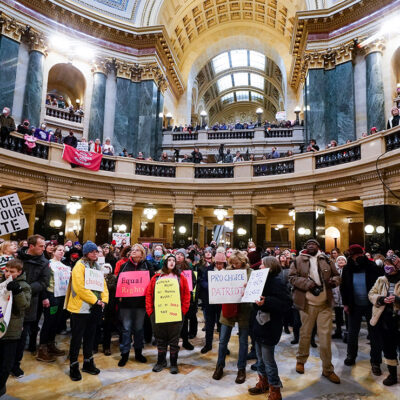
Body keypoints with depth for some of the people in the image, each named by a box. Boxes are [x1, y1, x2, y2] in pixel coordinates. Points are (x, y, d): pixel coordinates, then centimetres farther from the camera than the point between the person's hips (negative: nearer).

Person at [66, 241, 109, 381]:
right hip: (81, 308, -7)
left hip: (94, 309, 7)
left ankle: (88, 363, 29)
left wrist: (103, 300, -4)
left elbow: (103, 284, 11)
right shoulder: (79, 266, -11)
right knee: (77, 338, 3)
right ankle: (73, 366, 16)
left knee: (90, 336, 16)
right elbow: (80, 288, -20)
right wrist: (95, 300, -16)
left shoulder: (97, 267, 12)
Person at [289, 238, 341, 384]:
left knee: (326, 335, 4)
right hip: (307, 304, -2)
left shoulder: (326, 260, 9)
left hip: (325, 304, 2)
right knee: (305, 334, 10)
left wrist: (334, 280, -7)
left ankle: (327, 369, 18)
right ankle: (301, 360, 32)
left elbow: (337, 275, 16)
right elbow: (292, 277, -5)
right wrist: (307, 283, -18)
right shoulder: (299, 260, 0)